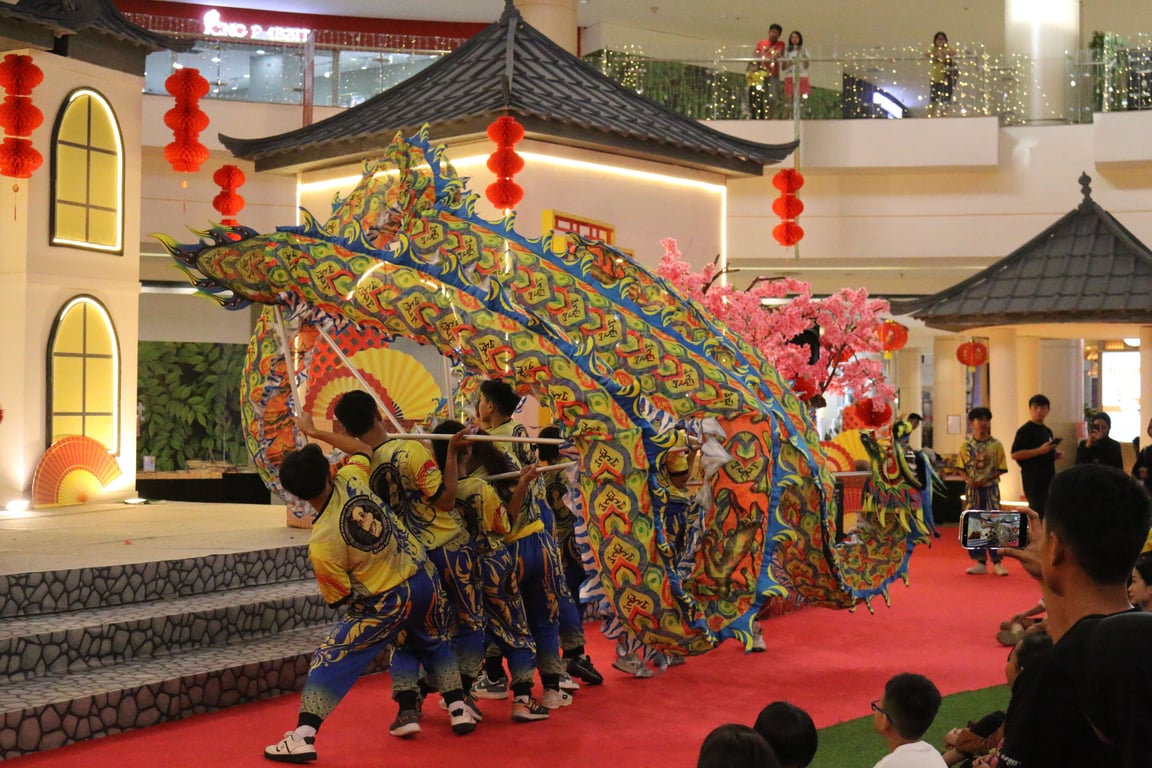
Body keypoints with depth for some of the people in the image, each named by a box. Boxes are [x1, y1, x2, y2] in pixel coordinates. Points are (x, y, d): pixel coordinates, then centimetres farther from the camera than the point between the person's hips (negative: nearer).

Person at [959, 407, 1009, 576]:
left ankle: (997, 562, 4)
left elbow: (1000, 469, -3)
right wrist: (969, 480, -15)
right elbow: (962, 468, 4)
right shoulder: (967, 446, 2)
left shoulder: (996, 445, -2)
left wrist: (985, 479, -15)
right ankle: (980, 562, 13)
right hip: (973, 488, 2)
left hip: (990, 487, -2)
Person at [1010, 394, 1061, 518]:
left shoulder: (1048, 431, 17)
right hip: (1033, 479, -9)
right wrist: (1040, 450, -22)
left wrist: (1055, 454, 6)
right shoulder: (1025, 430, -9)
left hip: (1048, 477, 9)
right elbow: (1015, 454, -17)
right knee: (1038, 512, -13)